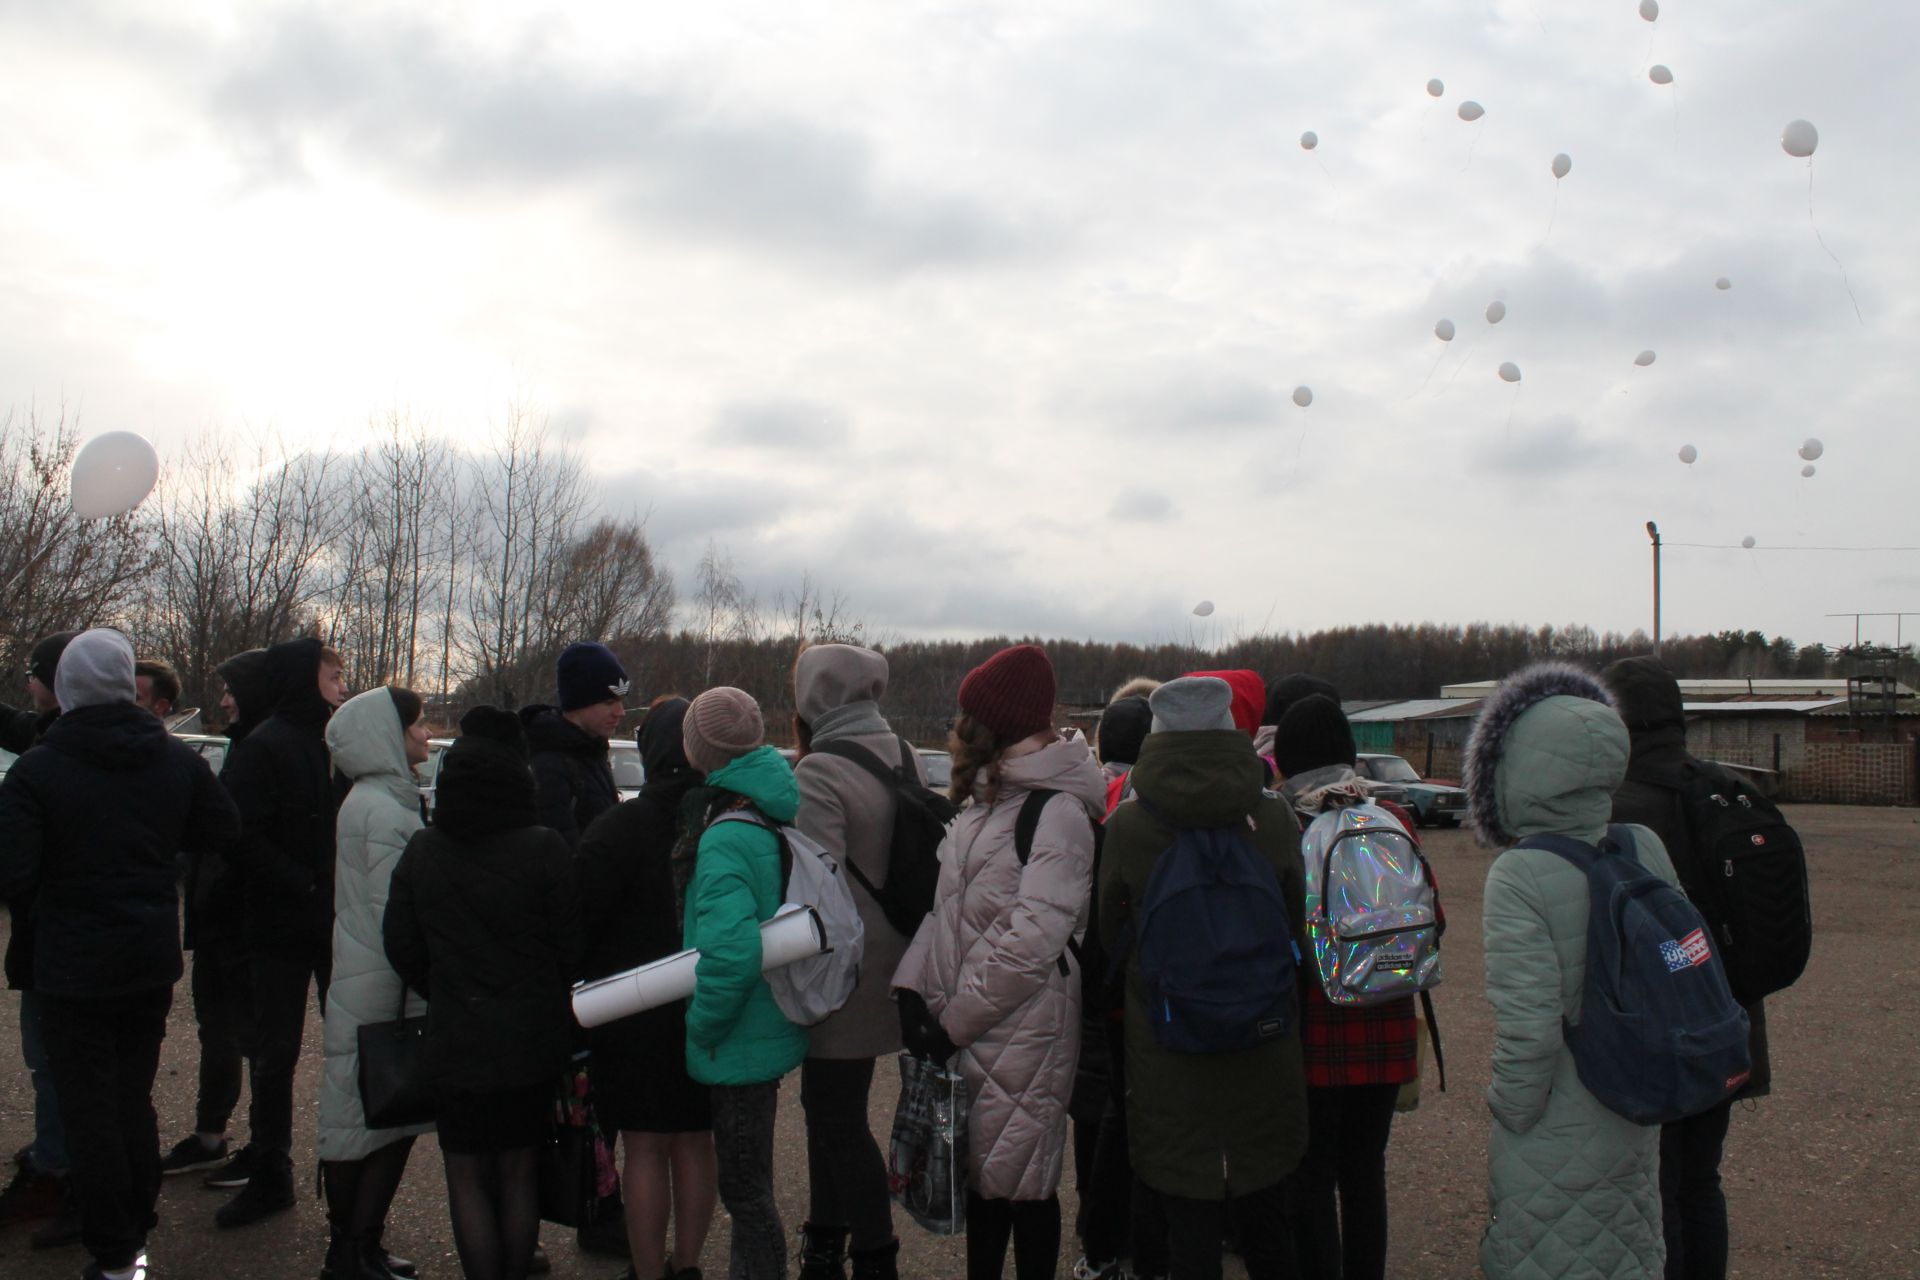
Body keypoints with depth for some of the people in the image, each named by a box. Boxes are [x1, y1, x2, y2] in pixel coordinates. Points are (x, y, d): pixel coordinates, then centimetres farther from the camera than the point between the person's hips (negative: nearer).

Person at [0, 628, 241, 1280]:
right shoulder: (177, 759, -4)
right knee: (134, 1097, 19)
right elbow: (224, 831, 5)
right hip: (152, 959, 5)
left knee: (88, 1109, 6)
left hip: (74, 969, -4)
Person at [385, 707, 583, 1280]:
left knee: (467, 1179, 10)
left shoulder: (421, 850, -4)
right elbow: (571, 947, -8)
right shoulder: (544, 849, -13)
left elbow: (401, 947, 3)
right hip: (532, 1039, -1)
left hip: (454, 1043, 1)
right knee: (520, 1174, 14)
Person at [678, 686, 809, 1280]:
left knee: (746, 1191, 6)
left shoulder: (726, 839, -24)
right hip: (772, 1031, 9)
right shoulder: (776, 819, 2)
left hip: (741, 1046, -9)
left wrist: (701, 1028, -18)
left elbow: (730, 953, -34)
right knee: (750, 1185, 26)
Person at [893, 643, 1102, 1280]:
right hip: (965, 1030, 8)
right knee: (980, 1176, 20)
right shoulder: (982, 802, 13)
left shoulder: (1058, 813, -16)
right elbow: (947, 905, 12)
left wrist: (956, 1020, -17)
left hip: (1022, 1033, -8)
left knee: (1023, 1185, 5)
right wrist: (913, 984, -2)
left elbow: (1032, 941, -22)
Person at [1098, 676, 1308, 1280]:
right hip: (1262, 1051, 2)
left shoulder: (1127, 824, -10)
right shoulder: (1274, 817, -7)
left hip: (1168, 1054, -1)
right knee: (1264, 1225, 19)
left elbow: (1111, 935, 2)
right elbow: (1297, 930, 4)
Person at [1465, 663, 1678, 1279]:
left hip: (1553, 1144, -6)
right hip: (1635, 1128, 6)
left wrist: (1509, 1115, -9)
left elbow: (1528, 1028, -25)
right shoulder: (1645, 849, -6)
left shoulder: (1519, 876, -24)